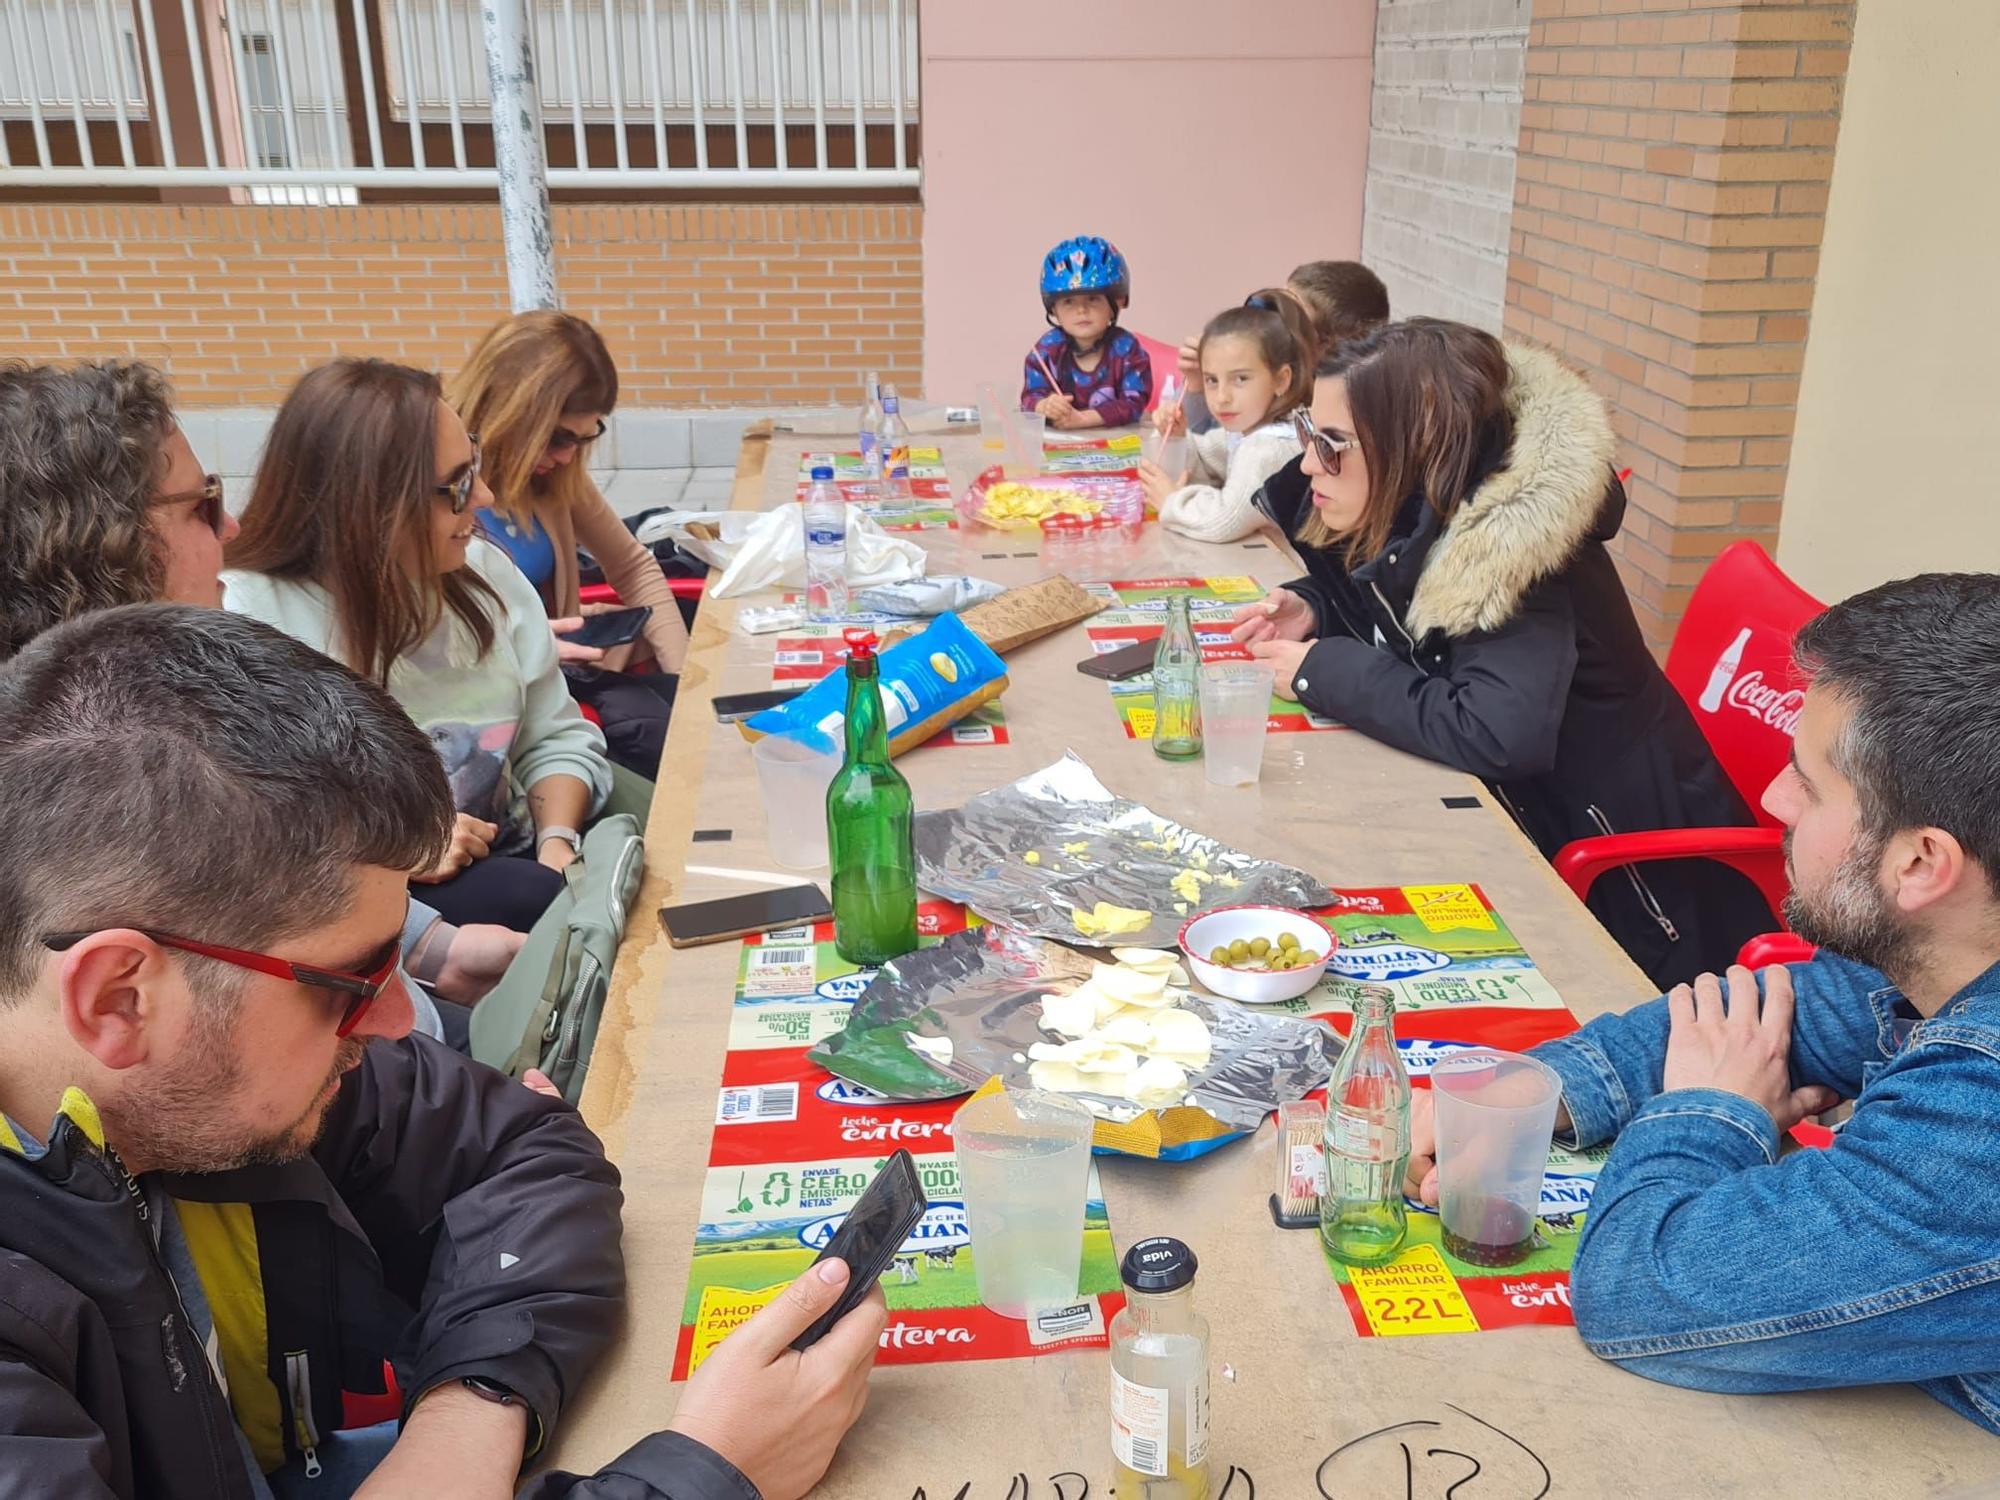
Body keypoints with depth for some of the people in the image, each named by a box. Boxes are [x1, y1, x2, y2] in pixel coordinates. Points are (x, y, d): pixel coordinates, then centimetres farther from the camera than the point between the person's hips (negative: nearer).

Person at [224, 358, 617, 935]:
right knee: (531, 901, -33)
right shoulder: (244, 619, -14)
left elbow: (557, 737, 9)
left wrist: (557, 843, -9)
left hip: (518, 859, 6)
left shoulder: (483, 571, 6)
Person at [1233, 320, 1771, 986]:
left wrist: (1329, 673, -26)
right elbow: (1391, 608, 19)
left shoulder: (1508, 541, -26)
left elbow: (1498, 735, -37)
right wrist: (1313, 607, -4)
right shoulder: (1415, 513, -3)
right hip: (1521, 819, 7)